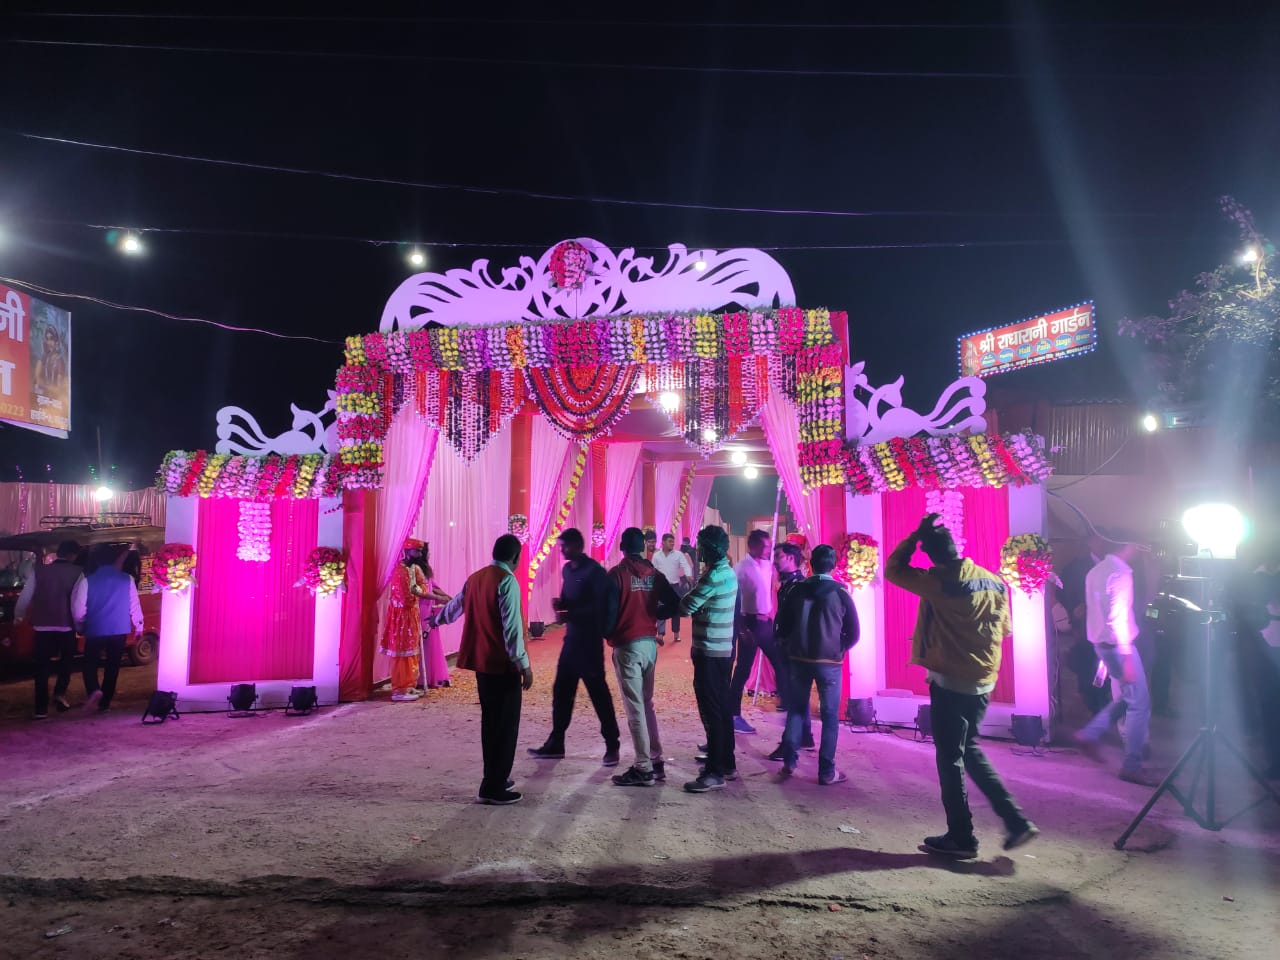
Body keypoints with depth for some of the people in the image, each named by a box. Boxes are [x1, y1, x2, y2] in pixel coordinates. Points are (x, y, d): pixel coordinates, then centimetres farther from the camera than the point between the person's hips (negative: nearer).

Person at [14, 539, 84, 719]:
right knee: (66, 661, 20)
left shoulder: (39, 570, -1)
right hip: (67, 626, -1)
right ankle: (60, 693, 3)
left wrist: (18, 616, 19)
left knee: (42, 666, 8)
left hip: (43, 626, 1)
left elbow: (25, 596, 1)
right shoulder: (77, 573, -5)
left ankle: (41, 708, 6)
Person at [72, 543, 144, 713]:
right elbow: (134, 606, 3)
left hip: (95, 630, -1)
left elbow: (78, 610, -5)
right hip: (119, 631, 1)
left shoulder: (87, 581, -7)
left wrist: (80, 626, 14)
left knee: (91, 663, 15)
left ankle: (94, 690, -11)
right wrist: (138, 626, 16)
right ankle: (104, 703, 14)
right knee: (113, 666, 11)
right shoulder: (127, 579, -2)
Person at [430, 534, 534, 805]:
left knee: (491, 721, 17)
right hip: (503, 663, -8)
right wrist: (524, 664, -16)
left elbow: (455, 606, 28)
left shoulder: (475, 578, 10)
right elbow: (512, 628, -20)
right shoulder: (507, 581, -14)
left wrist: (435, 621, 48)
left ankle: (493, 778, 27)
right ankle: (494, 788, 2)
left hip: (481, 661, 8)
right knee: (506, 724, -1)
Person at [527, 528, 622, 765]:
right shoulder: (566, 569, 11)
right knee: (561, 691, 11)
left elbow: (600, 607, -19)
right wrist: (560, 603, -3)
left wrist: (570, 614, -23)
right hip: (571, 638, 8)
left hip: (589, 640, -8)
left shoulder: (594, 571, -14)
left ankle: (612, 745, 11)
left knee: (598, 692, -1)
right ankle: (555, 744, 21)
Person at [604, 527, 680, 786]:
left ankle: (643, 768, 3)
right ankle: (656, 761, 20)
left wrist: (607, 634, 6)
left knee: (634, 708, -1)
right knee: (646, 704, 18)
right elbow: (674, 604, 2)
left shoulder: (618, 573, -10)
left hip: (627, 645, -6)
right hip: (650, 644, 6)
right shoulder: (654, 574, 5)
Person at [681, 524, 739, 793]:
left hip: (709, 652, -10)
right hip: (723, 650, 10)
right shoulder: (727, 572, 11)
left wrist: (678, 597, 4)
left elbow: (686, 607, -15)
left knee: (711, 712, -4)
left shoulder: (714, 576, -20)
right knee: (722, 709, 16)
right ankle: (727, 764, 25)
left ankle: (715, 772, 1)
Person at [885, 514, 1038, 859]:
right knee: (969, 750, 23)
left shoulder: (938, 582, -17)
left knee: (950, 759, 6)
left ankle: (961, 838, 16)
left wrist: (918, 533, -4)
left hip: (950, 683, -7)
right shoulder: (994, 581, 3)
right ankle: (1016, 821, 19)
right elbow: (1004, 628, 14)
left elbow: (893, 569, -7)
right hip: (983, 682, 7)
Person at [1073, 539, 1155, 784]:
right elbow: (1118, 619, -23)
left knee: (1128, 697, 19)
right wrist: (1127, 658, -22)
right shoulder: (1120, 574, -18)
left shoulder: (1096, 571, 11)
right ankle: (1131, 766, 4)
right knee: (1139, 703, -1)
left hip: (1101, 642, 9)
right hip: (1118, 645, -9)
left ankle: (1089, 735, 20)